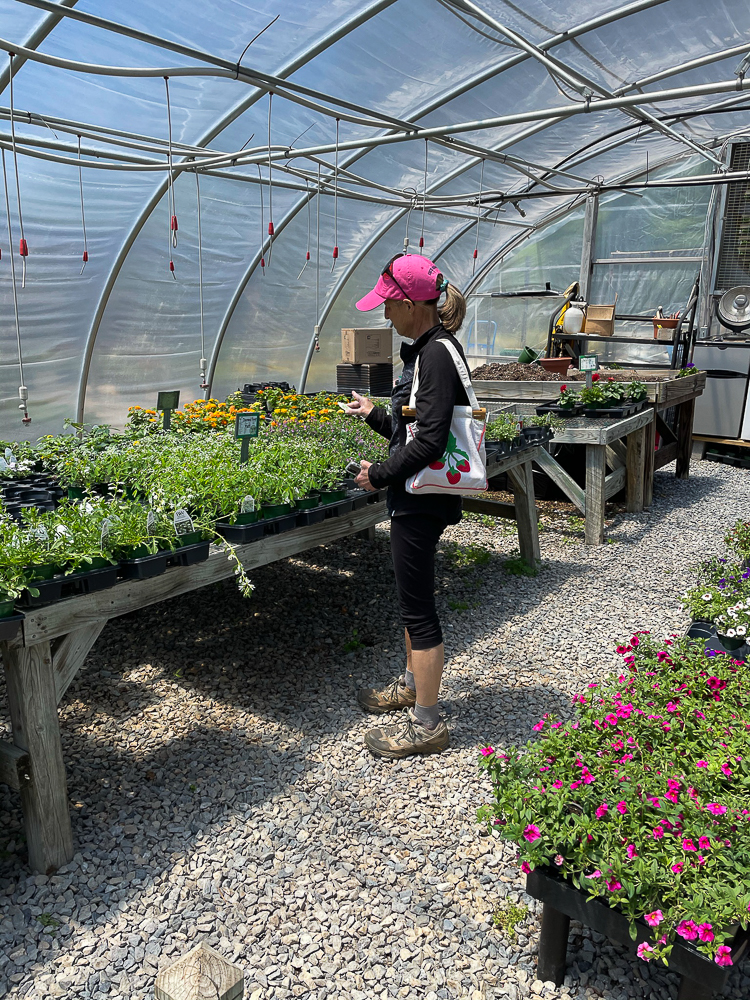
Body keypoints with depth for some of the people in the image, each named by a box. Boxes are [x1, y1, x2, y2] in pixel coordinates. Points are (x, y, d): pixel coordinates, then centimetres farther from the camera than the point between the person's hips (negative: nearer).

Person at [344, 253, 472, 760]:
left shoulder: (437, 354, -18)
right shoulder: (426, 349, 13)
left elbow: (431, 441, -25)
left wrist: (379, 475, -16)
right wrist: (374, 414, 16)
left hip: (423, 501, -10)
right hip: (416, 495, 10)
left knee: (418, 606, -1)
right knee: (411, 596, 22)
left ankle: (427, 723, 13)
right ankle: (414, 684, 41)